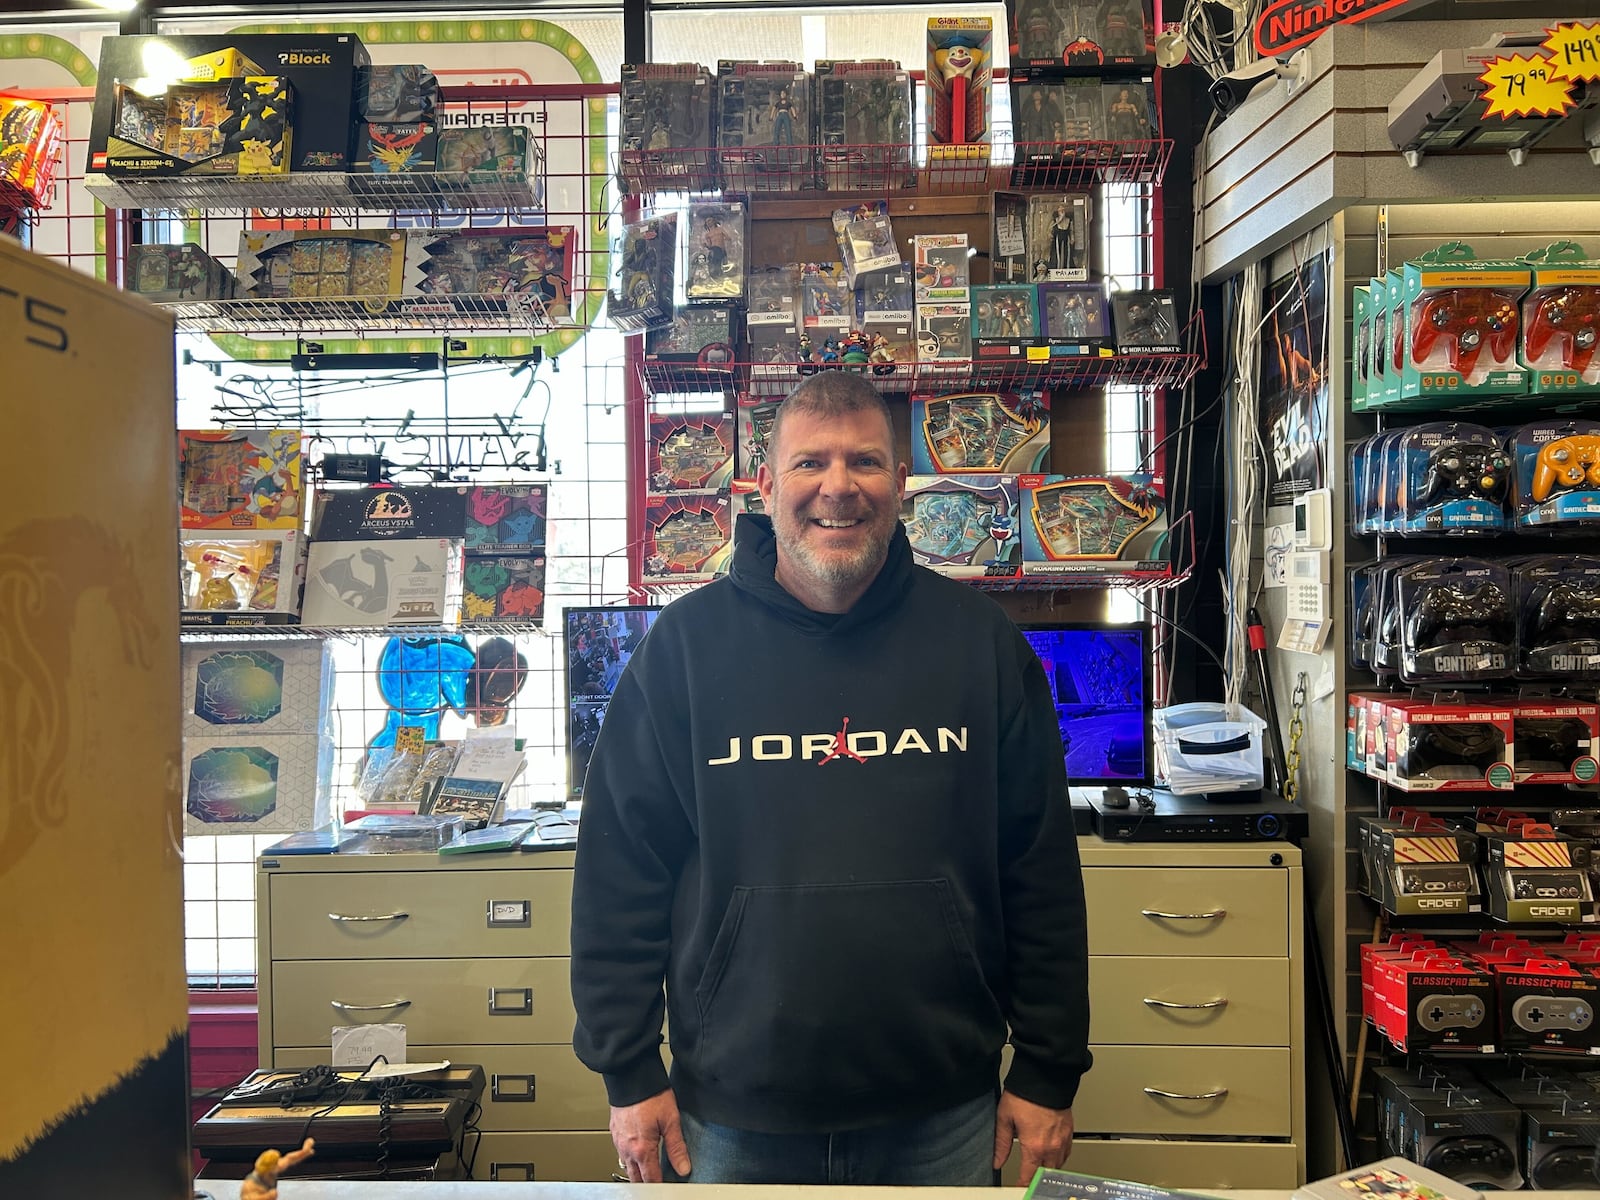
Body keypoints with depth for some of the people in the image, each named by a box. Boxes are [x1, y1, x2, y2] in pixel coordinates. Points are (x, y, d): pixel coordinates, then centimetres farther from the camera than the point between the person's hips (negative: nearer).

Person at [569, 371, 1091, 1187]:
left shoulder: (978, 639, -2)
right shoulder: (684, 644, -5)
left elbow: (1041, 869, 1)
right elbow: (620, 870, -2)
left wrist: (1048, 1072, 2)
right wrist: (628, 1072, -2)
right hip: (735, 1116, 0)